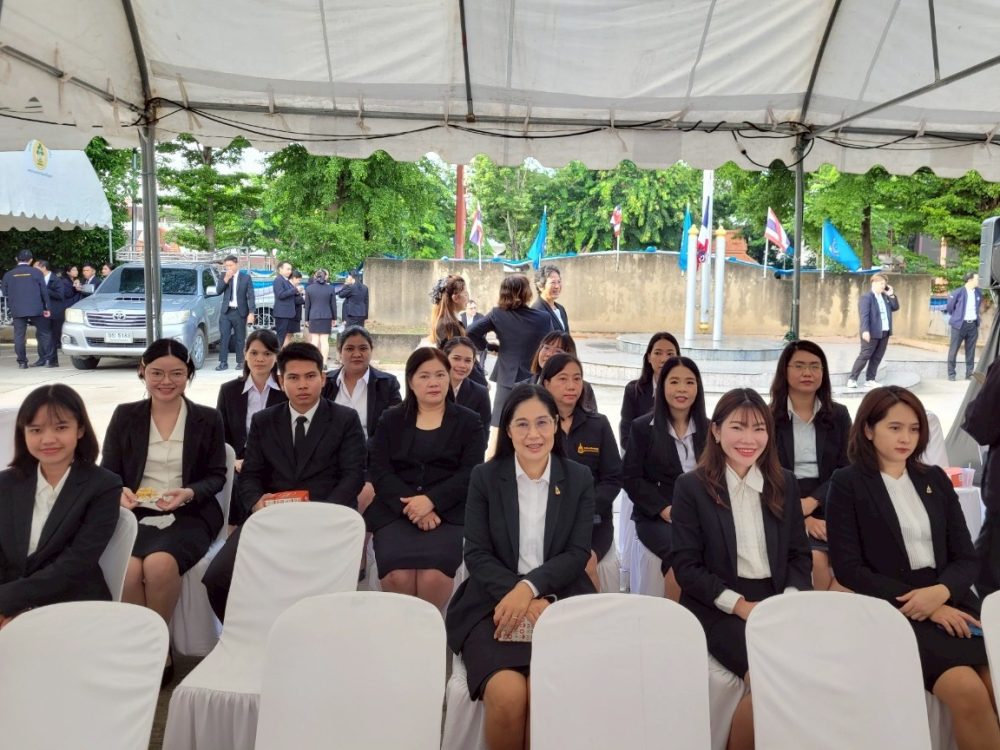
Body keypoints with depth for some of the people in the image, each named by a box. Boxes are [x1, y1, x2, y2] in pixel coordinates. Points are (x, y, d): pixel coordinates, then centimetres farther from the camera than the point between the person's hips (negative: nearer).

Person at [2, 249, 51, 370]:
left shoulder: (8, 275, 5)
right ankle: (44, 359, 4)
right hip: (36, 309, -2)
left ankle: (22, 362, 4)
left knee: (19, 335, 5)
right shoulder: (36, 272, -2)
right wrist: (48, 308, 2)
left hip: (17, 310, 2)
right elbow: (44, 291, -2)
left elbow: (5, 293, 10)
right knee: (44, 333, 8)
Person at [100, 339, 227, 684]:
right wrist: (118, 493, -14)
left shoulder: (208, 419, 6)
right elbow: (107, 473, 9)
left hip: (189, 516, -1)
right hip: (135, 514, 2)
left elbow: (216, 476, 5)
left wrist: (189, 493, -16)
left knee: (159, 564, -33)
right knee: (127, 571, -31)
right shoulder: (125, 415, 10)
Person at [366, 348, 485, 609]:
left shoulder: (468, 422, 12)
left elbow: (470, 473, 0)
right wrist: (411, 506, -13)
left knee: (434, 575, -28)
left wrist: (432, 501, -16)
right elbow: (379, 470, 4)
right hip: (396, 510, 1)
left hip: (448, 512, -1)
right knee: (397, 574, -27)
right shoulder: (391, 420, 16)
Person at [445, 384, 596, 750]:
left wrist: (530, 587, -17)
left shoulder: (579, 479, 7)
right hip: (494, 604, 0)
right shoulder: (484, 477, 5)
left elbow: (578, 554, 0)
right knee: (508, 694, -28)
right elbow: (476, 554, 0)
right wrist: (516, 595, -17)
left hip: (560, 604, 1)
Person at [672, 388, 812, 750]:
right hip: (717, 606, -4)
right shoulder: (690, 486, -2)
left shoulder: (784, 483, 12)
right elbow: (686, 566, -5)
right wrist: (739, 604, -14)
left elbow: (800, 555, 12)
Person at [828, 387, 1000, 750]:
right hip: (891, 610, -4)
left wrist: (940, 592, -10)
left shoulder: (935, 479, 16)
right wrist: (919, 605, -14)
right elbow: (849, 569, -6)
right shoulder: (847, 483, 0)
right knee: (966, 688, -26)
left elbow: (966, 557, 12)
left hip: (950, 601, 5)